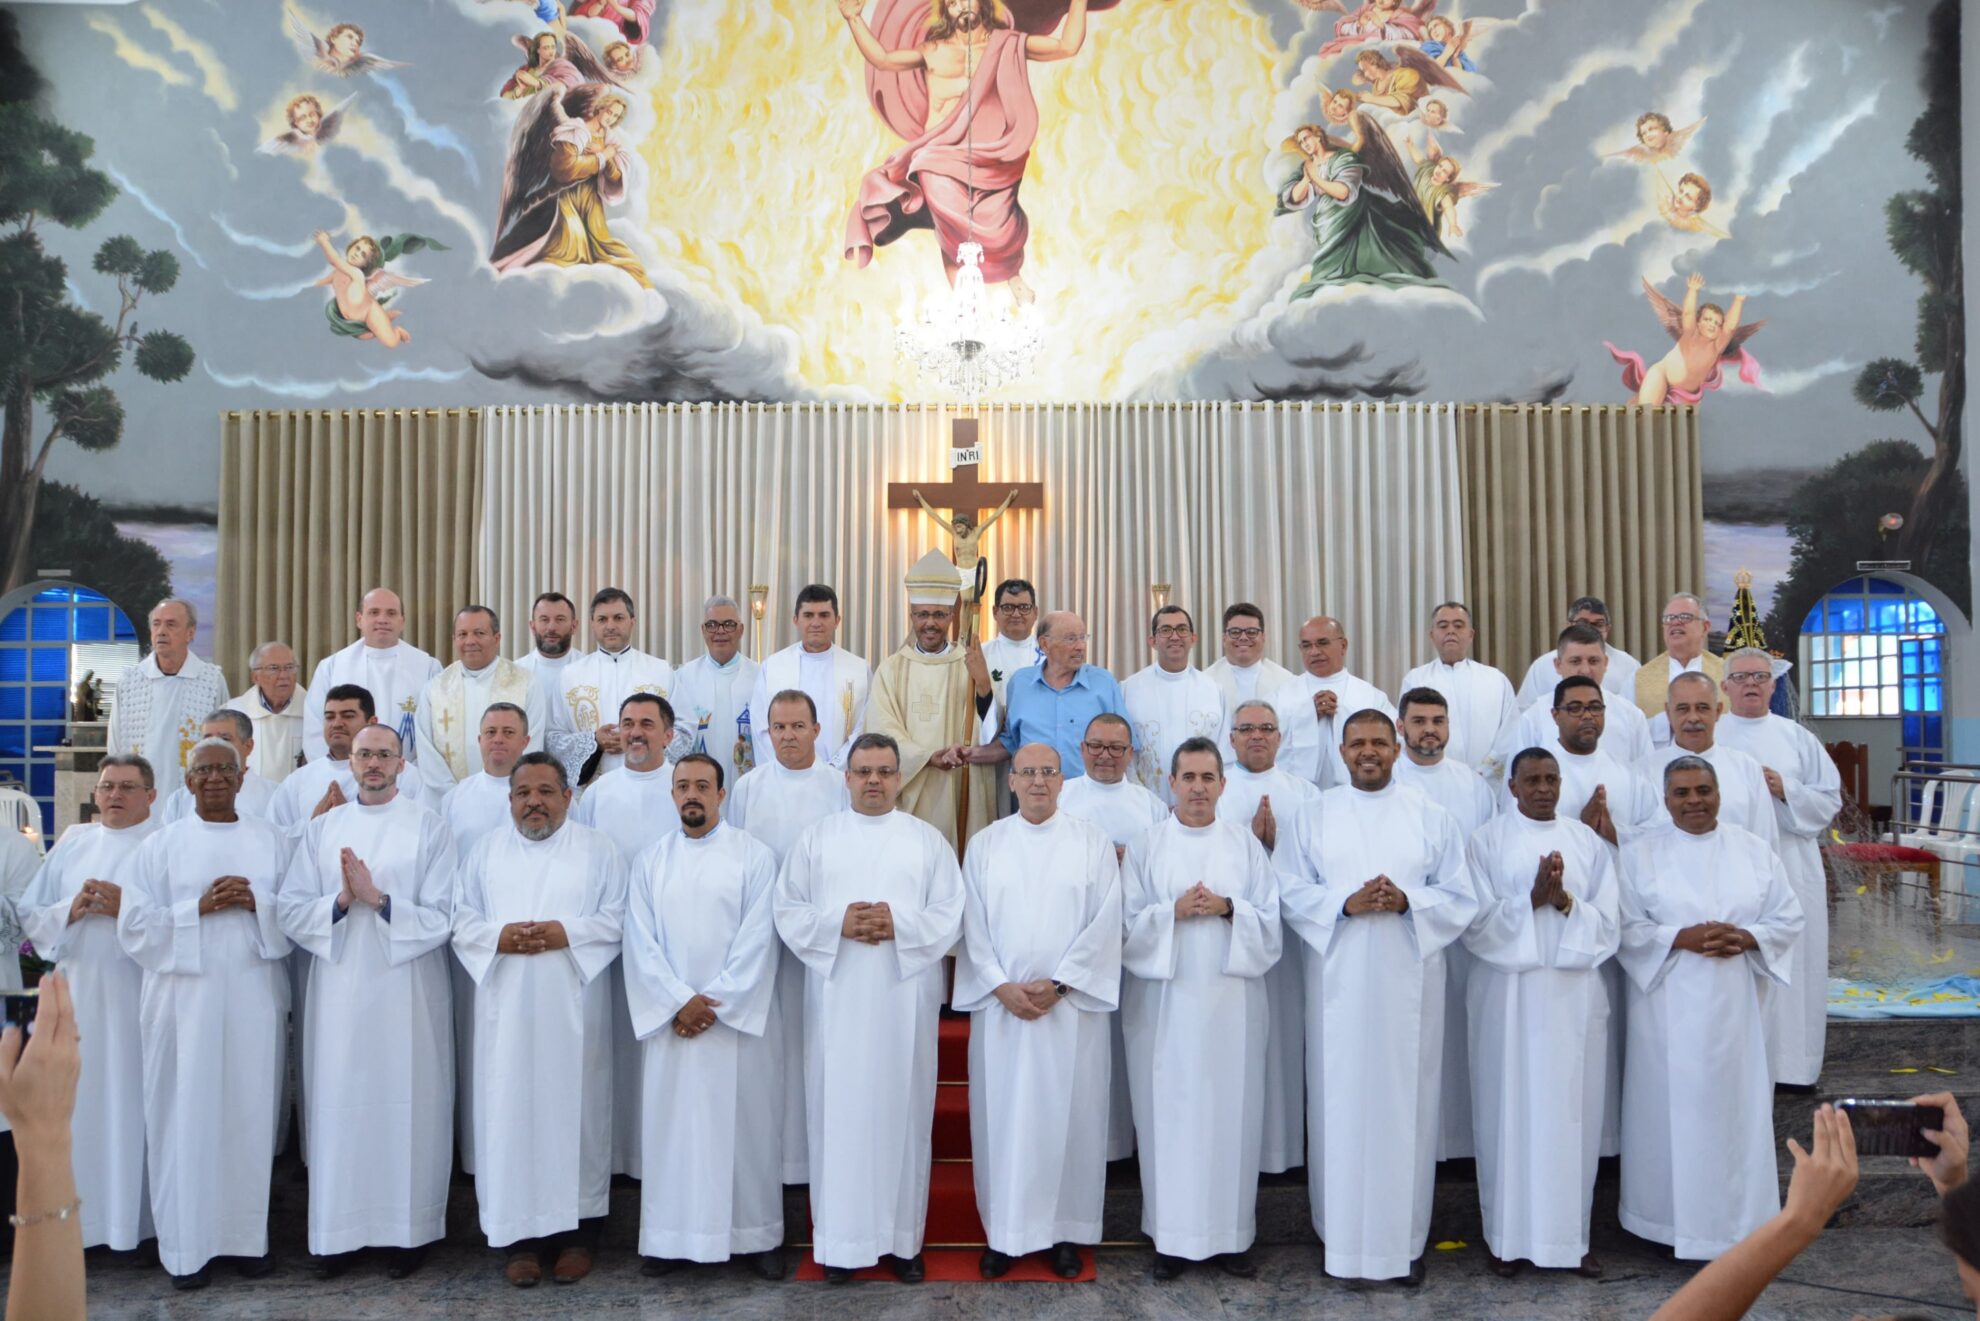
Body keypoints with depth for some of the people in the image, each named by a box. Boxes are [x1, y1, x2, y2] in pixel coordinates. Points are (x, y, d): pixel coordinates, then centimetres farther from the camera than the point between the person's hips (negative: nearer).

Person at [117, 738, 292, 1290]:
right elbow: (135, 924, -1)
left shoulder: (271, 841, 9)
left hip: (254, 996, 1)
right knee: (188, 1114, 0)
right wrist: (199, 908, -13)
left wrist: (257, 902, -12)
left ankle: (248, 1235, 14)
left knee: (251, 1112, 3)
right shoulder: (161, 845, 5)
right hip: (186, 995, -1)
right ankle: (188, 1247, 10)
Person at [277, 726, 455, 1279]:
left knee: (406, 1103, 1)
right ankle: (339, 1231, 18)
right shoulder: (322, 828, 11)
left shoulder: (428, 828, 1)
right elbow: (290, 911, 4)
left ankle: (407, 1230, 13)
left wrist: (378, 899, -16)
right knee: (339, 1104, 4)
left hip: (407, 990, -2)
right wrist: (341, 901, -13)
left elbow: (441, 917, -5)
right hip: (339, 990, 3)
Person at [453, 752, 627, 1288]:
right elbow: (461, 920, 7)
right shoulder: (487, 850, 12)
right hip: (506, 1009, 2)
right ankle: (519, 1235, 10)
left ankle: (578, 1232, 11)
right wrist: (498, 936, -13)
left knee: (576, 1110, 1)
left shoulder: (598, 850, 5)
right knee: (510, 1112, 0)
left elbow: (618, 919, -1)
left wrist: (566, 932, -16)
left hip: (574, 1008, -1)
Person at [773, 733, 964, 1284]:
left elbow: (951, 914, 1)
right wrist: (837, 923, -14)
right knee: (840, 1109, 1)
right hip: (836, 997, 0)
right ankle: (839, 1239, 11)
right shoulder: (816, 838, 8)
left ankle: (903, 1238, 13)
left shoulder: (928, 839, 7)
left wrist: (899, 923, -15)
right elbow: (788, 911, 3)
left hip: (905, 997, 0)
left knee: (902, 1108, 3)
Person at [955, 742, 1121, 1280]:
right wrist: (1001, 986, -10)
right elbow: (973, 924, 2)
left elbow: (1105, 922, -4)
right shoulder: (985, 843, 6)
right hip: (1000, 1002, 1)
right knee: (1002, 1113, 4)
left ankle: (1065, 1229, 15)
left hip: (1072, 1004, -1)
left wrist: (1058, 983, -11)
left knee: (1068, 1114, 3)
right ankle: (1003, 1230, 15)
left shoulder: (1092, 841, 2)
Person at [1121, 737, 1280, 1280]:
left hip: (1231, 996, 1)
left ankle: (1230, 1233, 16)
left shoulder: (1245, 842, 6)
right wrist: (1174, 912, -15)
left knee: (1231, 1109, 3)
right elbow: (1128, 923, -1)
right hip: (1165, 997, -1)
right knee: (1168, 1110, 1)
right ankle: (1171, 1235, 12)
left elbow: (1270, 919, 3)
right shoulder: (1147, 845, 4)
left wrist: (1227, 908, -13)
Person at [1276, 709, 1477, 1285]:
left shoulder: (1431, 817, 7)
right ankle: (1342, 1234, 13)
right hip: (1338, 979, 0)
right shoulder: (1313, 817, 7)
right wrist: (1345, 903, -15)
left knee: (1405, 1099, 2)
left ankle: (1405, 1240, 14)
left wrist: (1407, 901, -14)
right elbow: (1292, 891, 1)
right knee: (1341, 1100, 2)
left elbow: (1460, 898, 4)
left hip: (1408, 979, 0)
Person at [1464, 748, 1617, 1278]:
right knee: (1510, 1109, 2)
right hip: (1508, 993, -2)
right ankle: (1508, 1235, 13)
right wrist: (1532, 899, -18)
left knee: (1572, 1111, 5)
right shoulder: (1487, 841, 1)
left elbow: (1609, 922, 3)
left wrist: (1564, 901, -14)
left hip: (1575, 994, 2)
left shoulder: (1587, 841, 8)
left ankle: (1571, 1233, 17)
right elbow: (1476, 922, -5)